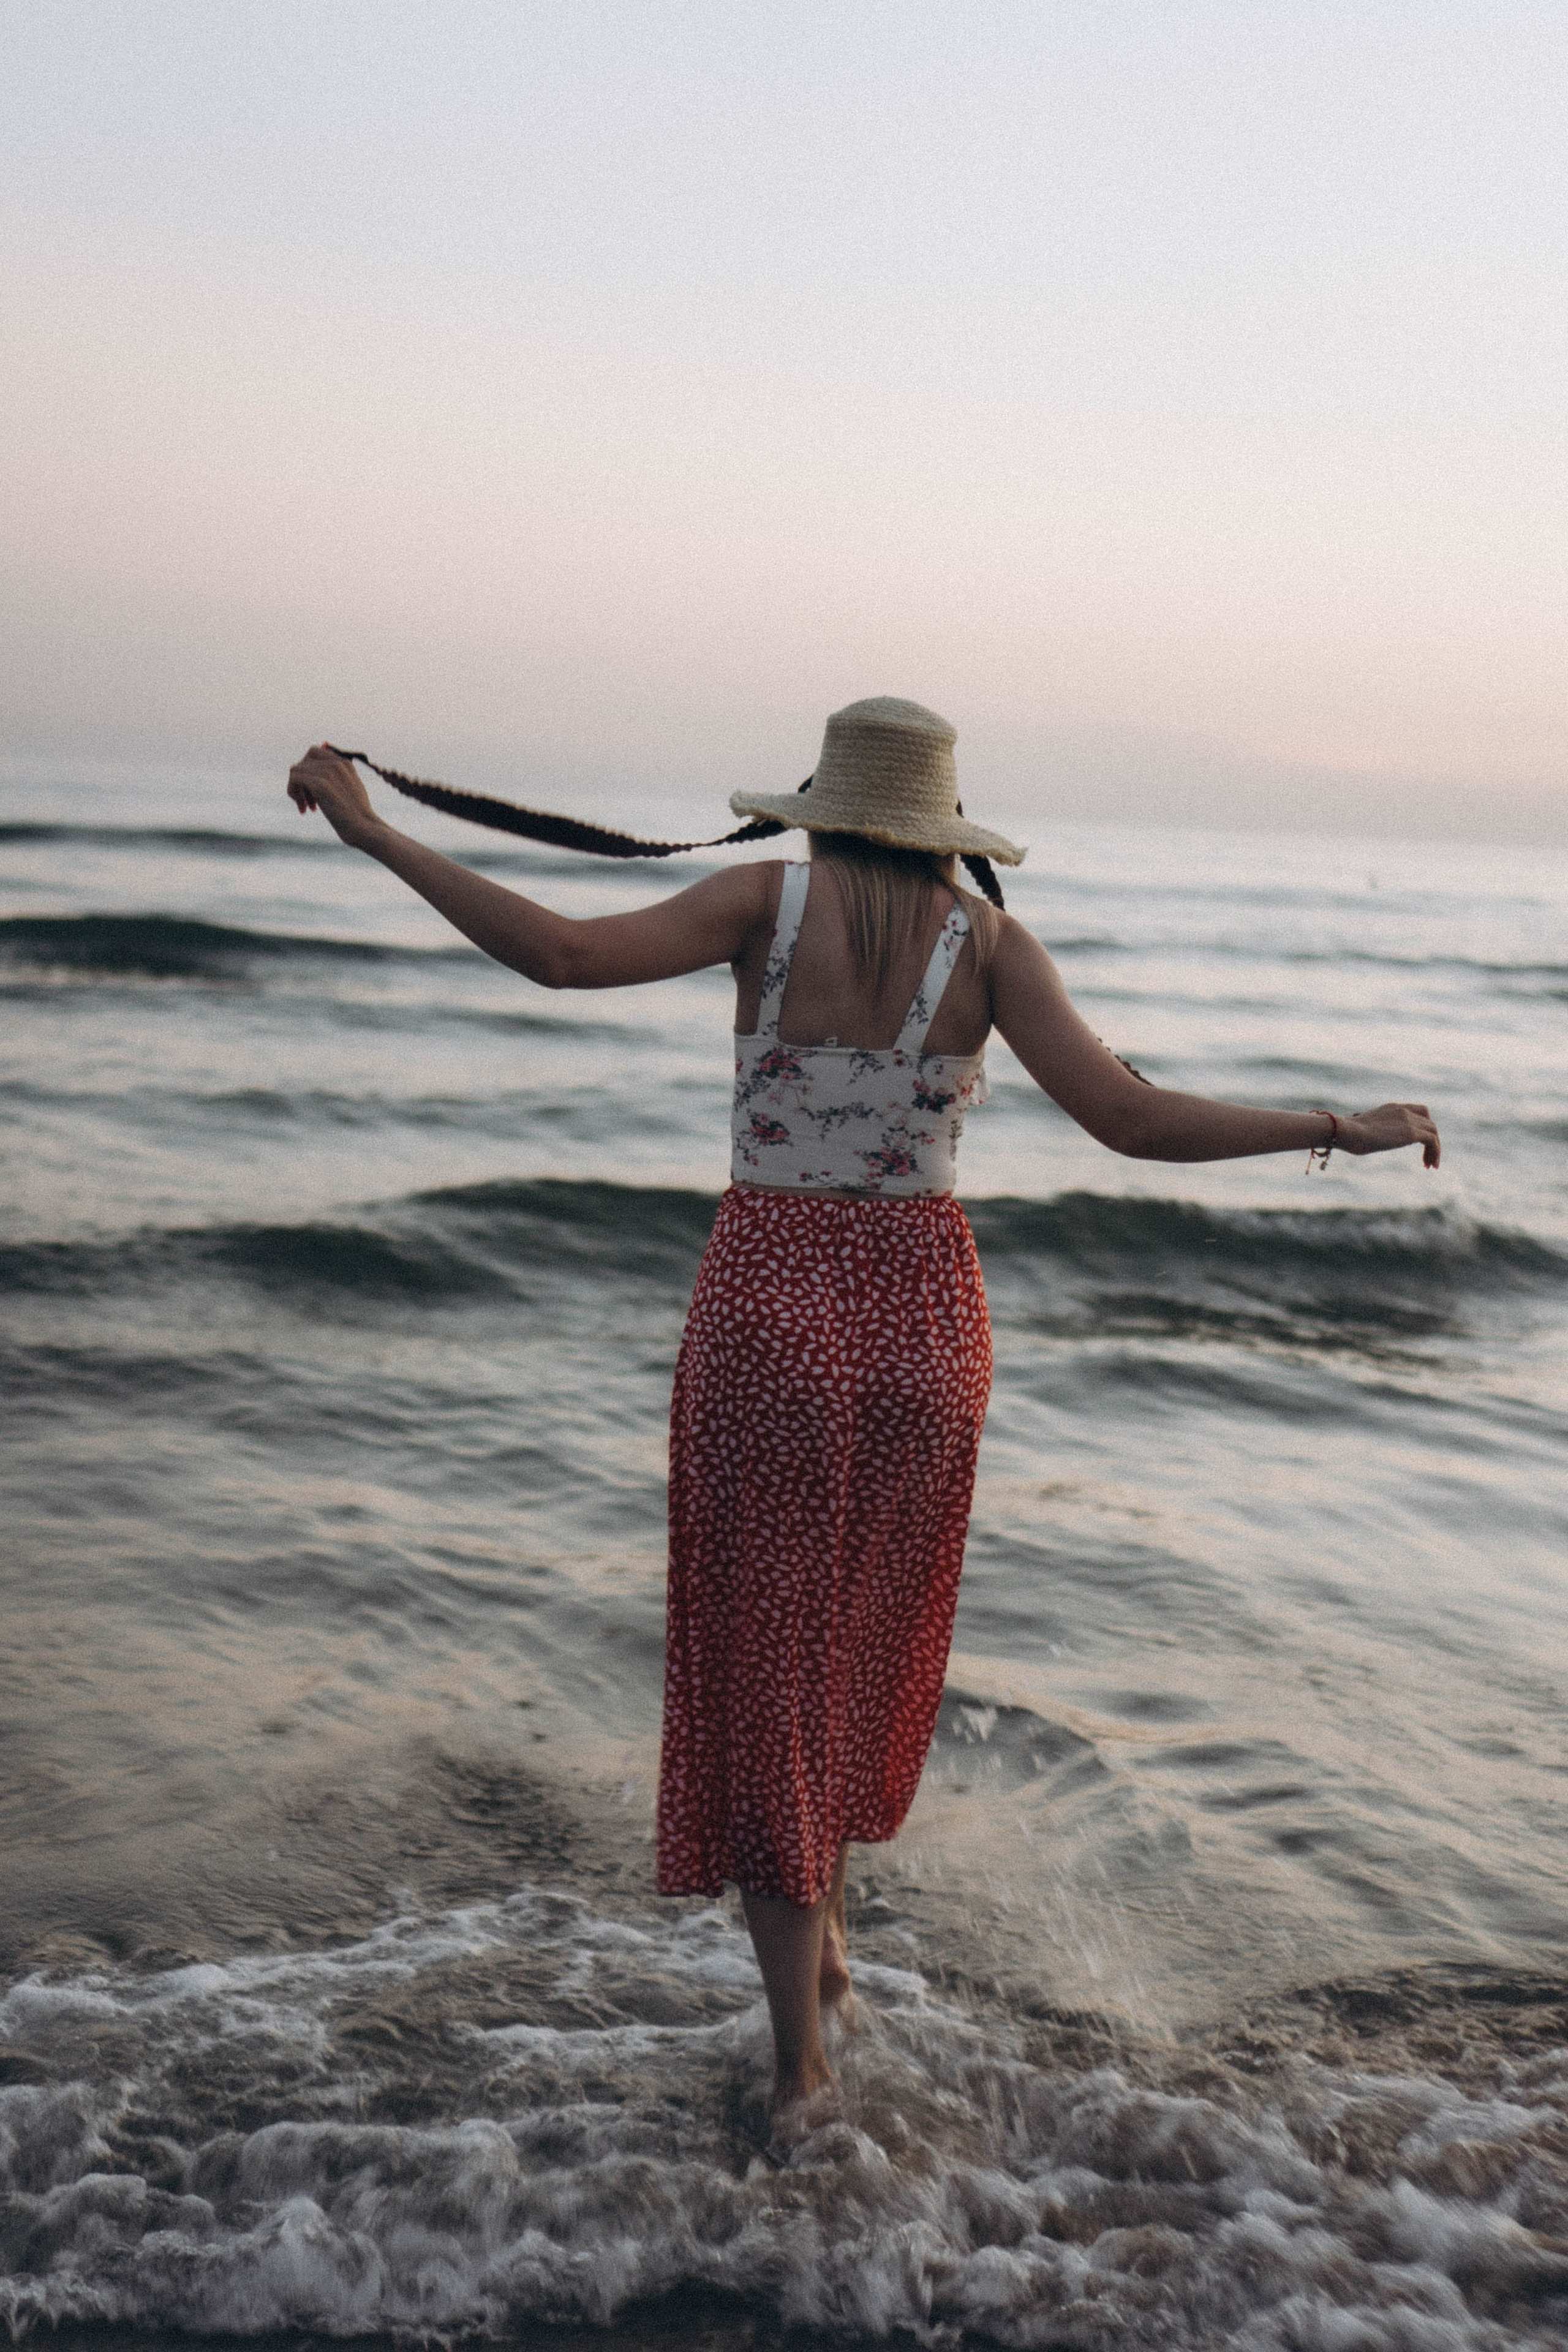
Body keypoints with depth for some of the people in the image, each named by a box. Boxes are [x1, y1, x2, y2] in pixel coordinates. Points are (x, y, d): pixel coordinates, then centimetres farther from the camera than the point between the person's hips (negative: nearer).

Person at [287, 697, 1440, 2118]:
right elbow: (1127, 1117, -14)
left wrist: (373, 833, -13)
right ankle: (828, 1937, 36)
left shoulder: (771, 902, -6)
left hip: (767, 1310, -1)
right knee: (861, 1630, 25)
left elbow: (565, 956, -19)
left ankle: (801, 2050, 11)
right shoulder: (989, 946, -4)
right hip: (921, 1321, 2)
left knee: (765, 1659, 8)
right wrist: (1345, 1129, -6)